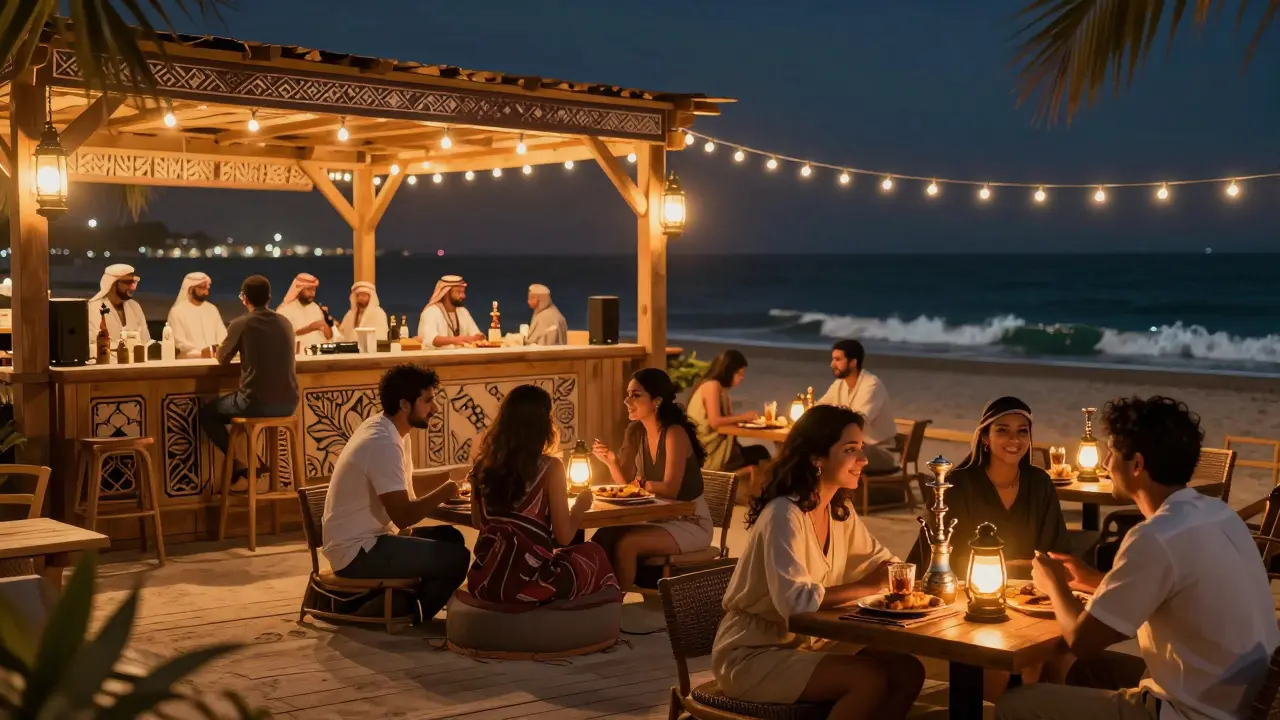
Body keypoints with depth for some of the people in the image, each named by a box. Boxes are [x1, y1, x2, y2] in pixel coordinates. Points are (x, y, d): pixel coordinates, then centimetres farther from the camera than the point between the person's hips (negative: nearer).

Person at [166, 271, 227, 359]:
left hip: (214, 359, 4)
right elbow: (179, 342, -6)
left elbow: (222, 335, 11)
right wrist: (200, 353, -18)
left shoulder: (212, 309, 17)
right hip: (190, 361, -4)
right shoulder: (177, 311, 2)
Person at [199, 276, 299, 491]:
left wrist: (238, 349, 28)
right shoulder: (285, 323, 9)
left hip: (256, 404, -6)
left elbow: (222, 359, 8)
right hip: (288, 404, 6)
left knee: (207, 412, 22)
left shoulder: (240, 324, -7)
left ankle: (237, 467, 13)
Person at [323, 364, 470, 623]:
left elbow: (404, 502, 10)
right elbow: (403, 517, -22)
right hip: (356, 552, -10)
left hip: (366, 539, 10)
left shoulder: (384, 429, 8)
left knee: (449, 537, 10)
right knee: (456, 558, -13)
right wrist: (444, 492, -11)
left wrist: (442, 495, -4)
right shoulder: (383, 444, -22)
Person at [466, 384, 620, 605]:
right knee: (593, 553, 25)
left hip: (484, 580, 6)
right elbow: (564, 536, -10)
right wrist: (581, 504, 9)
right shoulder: (550, 468, -12)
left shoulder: (482, 464, 2)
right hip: (529, 582, -5)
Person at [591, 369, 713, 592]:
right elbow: (625, 484, 2)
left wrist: (642, 483, -9)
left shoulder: (674, 433, -21)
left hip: (691, 522, -7)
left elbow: (670, 490, -24)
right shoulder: (635, 431, 2)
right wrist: (611, 460, -15)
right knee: (602, 538, -18)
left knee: (625, 544, -27)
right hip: (657, 517, 7)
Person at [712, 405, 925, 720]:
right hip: (751, 656, -8)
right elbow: (796, 601, -32)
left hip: (806, 642, 8)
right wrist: (869, 586, -24)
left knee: (907, 671, -8)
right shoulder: (784, 514, -22)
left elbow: (881, 560, 17)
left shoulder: (840, 511, 5)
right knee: (870, 680, -24)